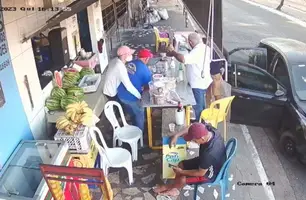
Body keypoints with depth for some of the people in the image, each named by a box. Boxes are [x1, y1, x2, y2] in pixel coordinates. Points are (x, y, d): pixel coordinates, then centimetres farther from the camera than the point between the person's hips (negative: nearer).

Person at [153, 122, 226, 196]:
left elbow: (201, 173, -26)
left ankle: (169, 187, 26)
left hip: (211, 173, -8)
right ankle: (174, 188, 26)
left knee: (183, 179, -7)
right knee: (181, 165, 7)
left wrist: (182, 172, -14)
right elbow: (191, 129, -3)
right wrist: (177, 135, -14)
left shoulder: (209, 153, -42)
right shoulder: (208, 129, -23)